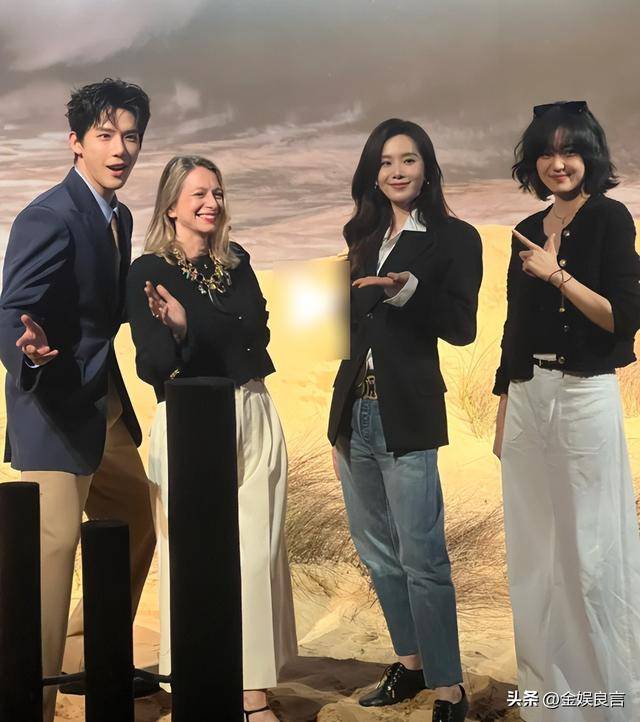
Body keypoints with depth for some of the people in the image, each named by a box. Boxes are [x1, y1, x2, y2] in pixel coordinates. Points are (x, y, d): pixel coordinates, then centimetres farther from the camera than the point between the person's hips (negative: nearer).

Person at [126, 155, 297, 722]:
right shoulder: (148, 272, -3)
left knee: (257, 553, 2)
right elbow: (153, 366, -10)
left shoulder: (236, 262, 12)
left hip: (253, 416, 4)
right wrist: (173, 331, -28)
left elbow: (257, 330, 4)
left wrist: (189, 321, -5)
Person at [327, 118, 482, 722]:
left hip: (405, 415, -6)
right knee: (377, 550, 14)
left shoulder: (454, 238, -2)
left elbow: (461, 328, -9)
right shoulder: (363, 237, 15)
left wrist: (409, 290, -24)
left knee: (421, 557, -7)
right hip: (355, 410, 7)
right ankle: (410, 664, 28)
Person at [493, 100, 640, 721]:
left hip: (585, 397, -6)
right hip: (528, 398, 6)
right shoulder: (528, 231, 13)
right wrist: (502, 415, 14)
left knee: (590, 549, 0)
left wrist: (557, 275, -17)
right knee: (535, 547, 11)